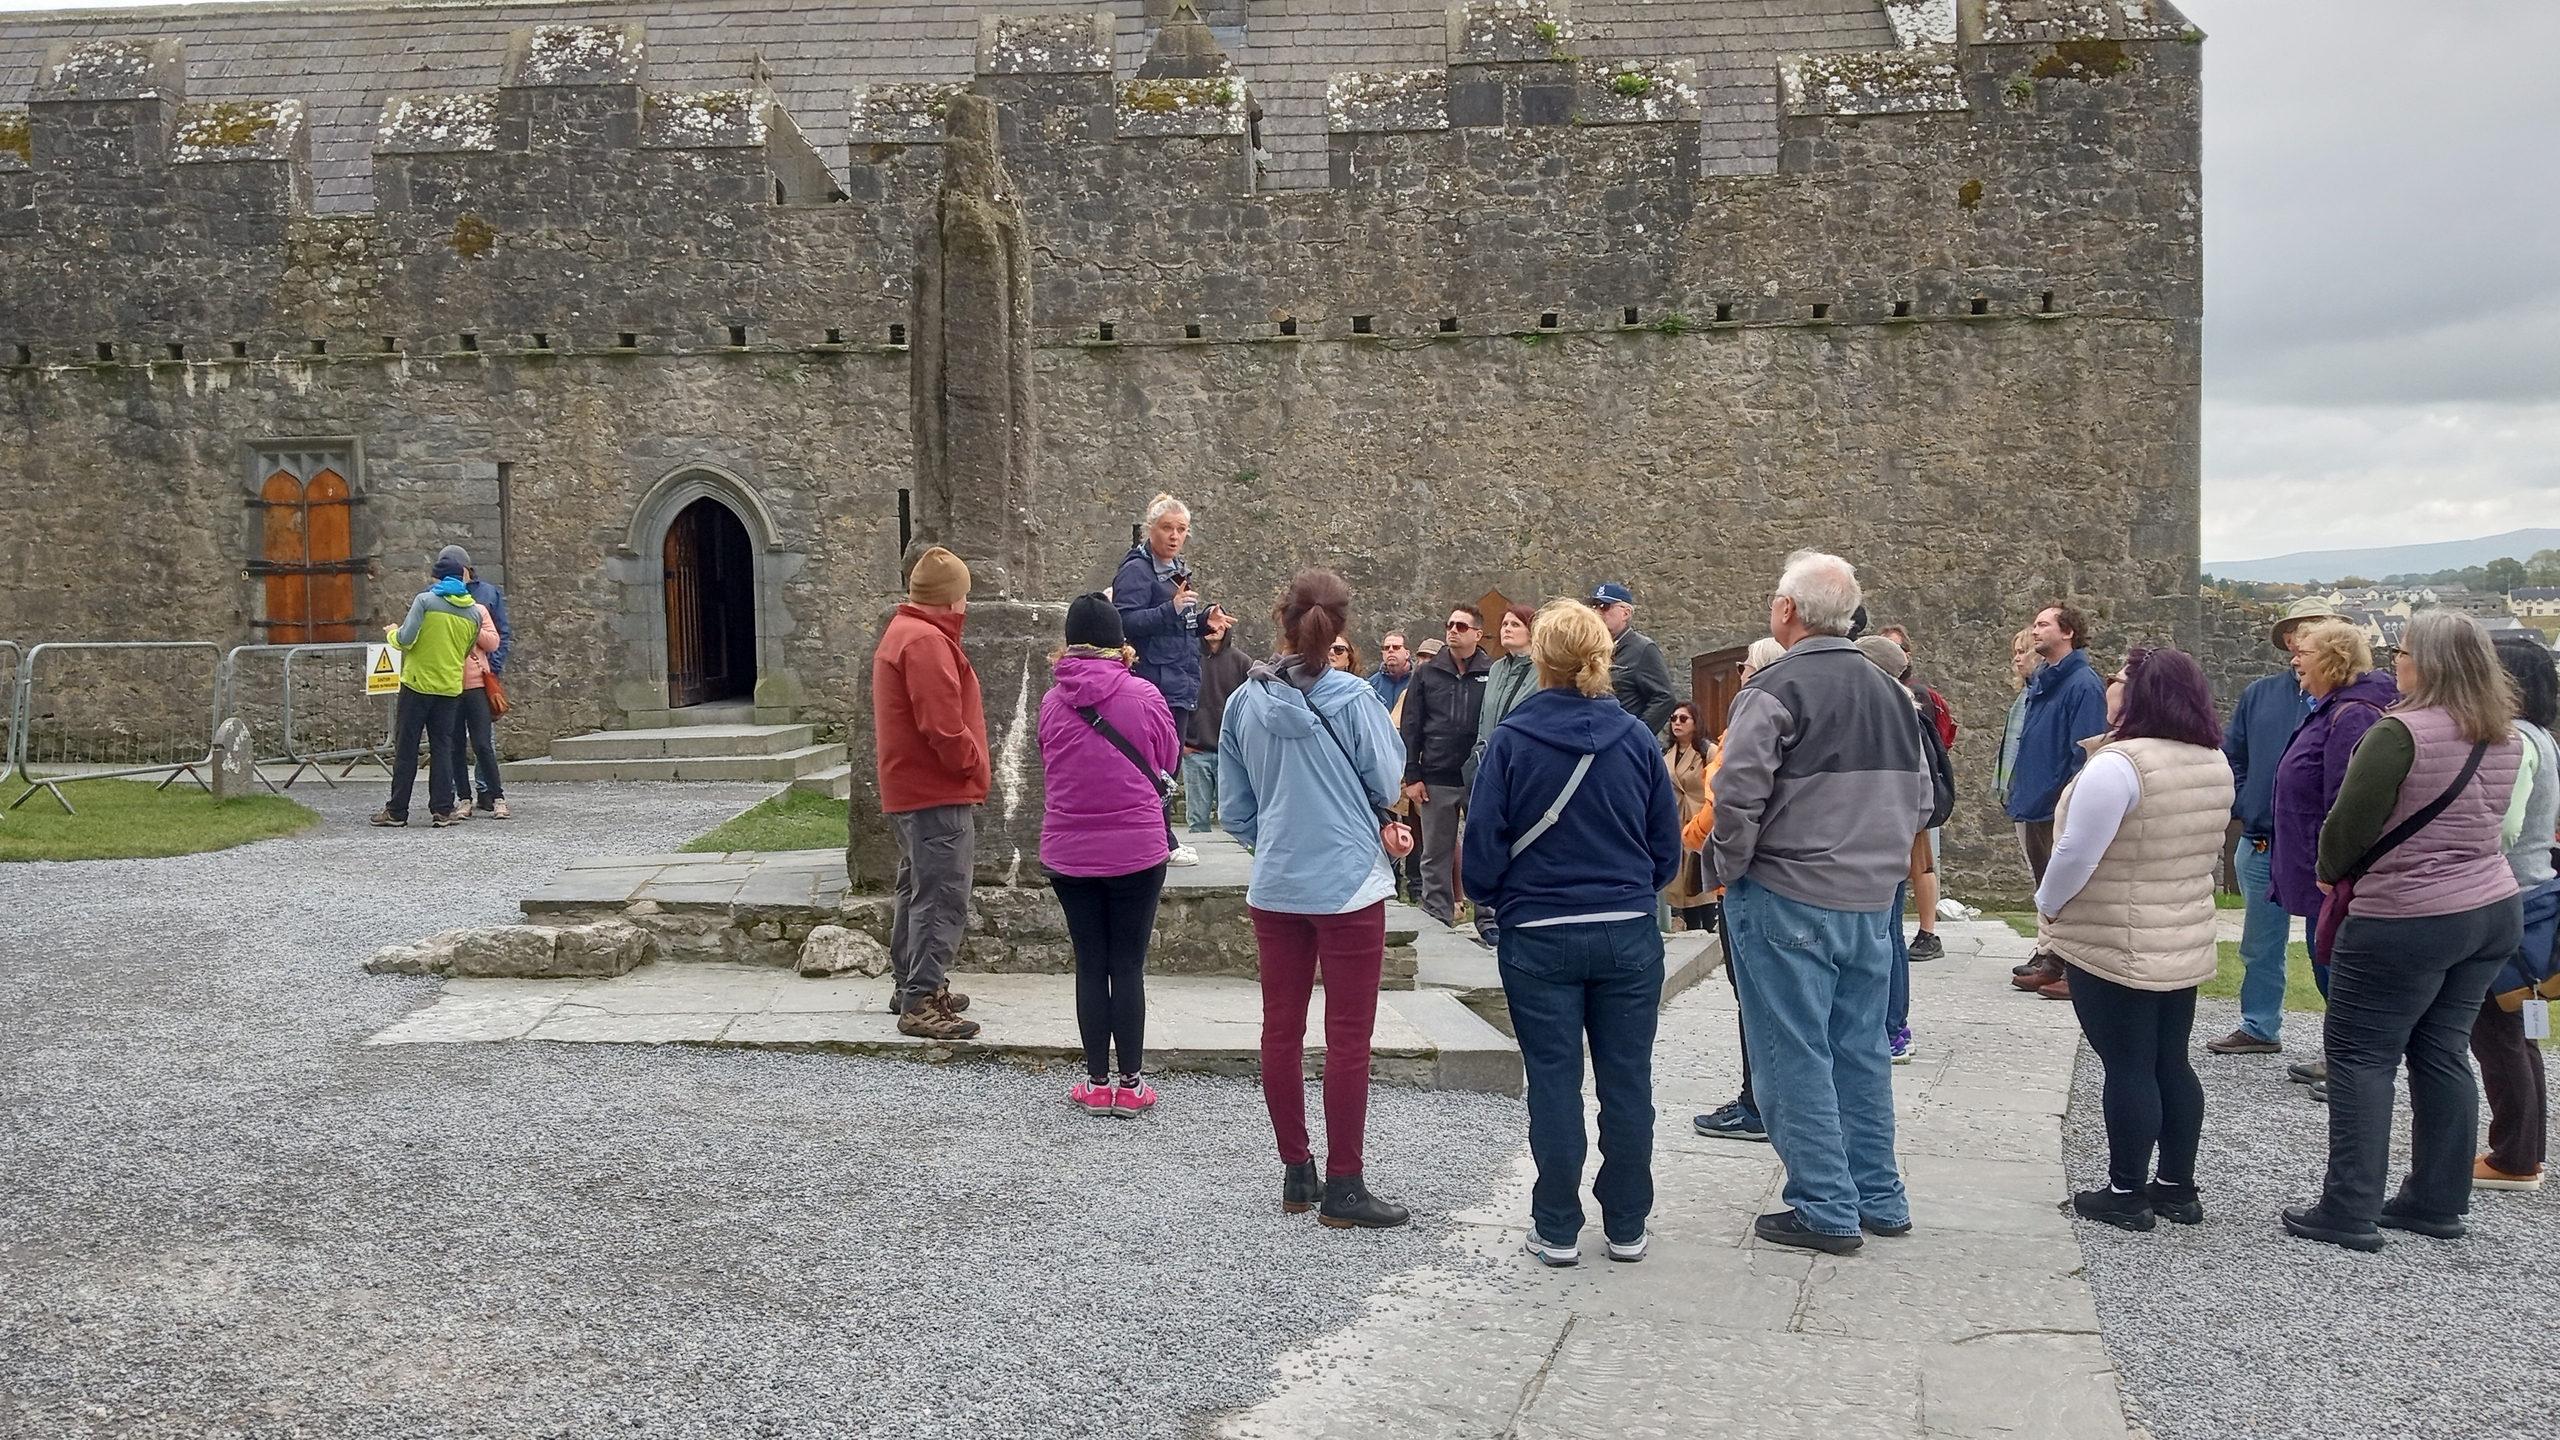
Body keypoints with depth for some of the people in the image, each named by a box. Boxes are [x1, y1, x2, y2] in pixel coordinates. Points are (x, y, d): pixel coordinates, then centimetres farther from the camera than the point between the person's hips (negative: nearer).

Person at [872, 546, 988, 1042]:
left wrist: (967, 767, 16)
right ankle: (922, 1003, -9)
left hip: (910, 790, 11)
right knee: (942, 898, -9)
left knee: (919, 889, 20)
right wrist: (973, 764, -11)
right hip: (938, 794, -11)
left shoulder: (902, 632, 17)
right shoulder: (927, 642, -18)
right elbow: (942, 725, -25)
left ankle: (910, 985, 30)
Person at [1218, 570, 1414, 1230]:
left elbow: (1233, 810, 4)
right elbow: (1390, 786, -4)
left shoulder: (1244, 703, -1)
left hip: (1274, 886, 4)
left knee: (1281, 1031, 12)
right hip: (1349, 884, -4)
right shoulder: (1350, 699, -13)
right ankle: (1343, 1187, 6)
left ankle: (1296, 1173, 21)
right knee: (1349, 1038, 2)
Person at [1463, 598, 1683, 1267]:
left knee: (1553, 1081, 7)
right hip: (1628, 933, 2)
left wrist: (1489, 897, 14)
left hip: (1539, 936, -2)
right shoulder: (1634, 737, -3)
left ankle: (1558, 1230, 14)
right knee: (1626, 1079, 10)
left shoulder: (1512, 740, -10)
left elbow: (1484, 842, -6)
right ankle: (1627, 1226, 20)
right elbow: (1668, 842, 5)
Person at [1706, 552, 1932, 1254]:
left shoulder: (1775, 689, -14)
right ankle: (1880, 1199, 24)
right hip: (1873, 902, 7)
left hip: (1785, 901, -7)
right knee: (1862, 1051, 16)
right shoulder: (1889, 691, 11)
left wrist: (1728, 868, -8)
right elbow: (1920, 797, 17)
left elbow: (1737, 795, -22)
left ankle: (1825, 1209, 6)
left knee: (1795, 1057, 2)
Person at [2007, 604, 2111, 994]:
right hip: (2033, 805, 9)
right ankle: (2051, 956, 24)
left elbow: (2085, 752, -18)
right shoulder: (2040, 683, 14)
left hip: (2060, 810, -9)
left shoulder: (2083, 685, -13)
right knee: (2046, 885, 15)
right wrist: (2019, 792, 16)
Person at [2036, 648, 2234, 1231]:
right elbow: (2209, 852, 15)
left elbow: (2076, 854, -22)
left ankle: (2127, 1194, 8)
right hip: (2186, 944, 8)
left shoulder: (2118, 765, -22)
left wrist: (2047, 906, -7)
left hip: (2115, 948, -8)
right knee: (2172, 1064, 14)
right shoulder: (2215, 764, 5)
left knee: (2128, 1068, 0)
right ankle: (2177, 1187, 23)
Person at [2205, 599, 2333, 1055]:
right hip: (2260, 845, 5)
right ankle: (2259, 1029, 28)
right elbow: (2231, 757, 13)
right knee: (2260, 945, 15)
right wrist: (2243, 807, 2)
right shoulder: (2259, 695, 8)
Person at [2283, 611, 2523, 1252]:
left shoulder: (2401, 732, -19)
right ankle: (2439, 1203, 20)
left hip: (2405, 920, -8)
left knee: (2360, 1056, 0)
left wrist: (2331, 873, 4)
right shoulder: (2503, 740, 7)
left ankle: (2349, 1211, 1)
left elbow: (2349, 822, -16)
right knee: (2443, 1052, 14)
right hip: (2494, 909, 8)